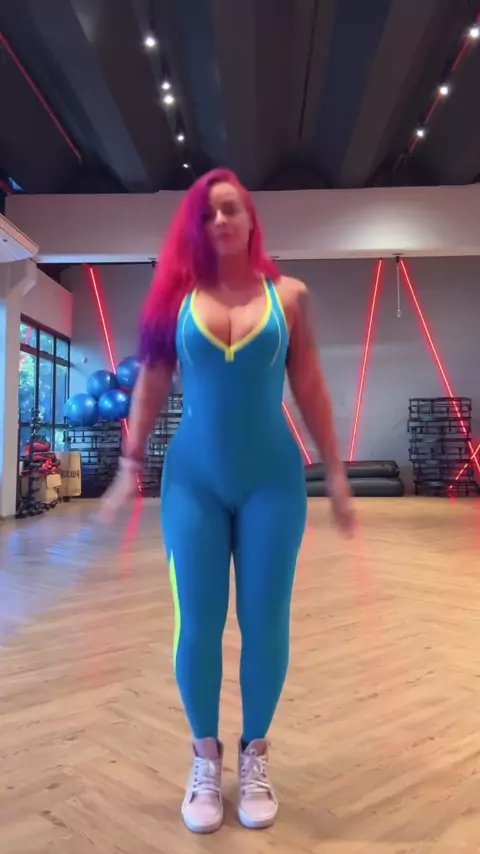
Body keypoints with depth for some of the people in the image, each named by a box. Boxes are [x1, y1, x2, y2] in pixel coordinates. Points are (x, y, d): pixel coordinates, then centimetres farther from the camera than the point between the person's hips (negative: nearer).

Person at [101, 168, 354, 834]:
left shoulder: (289, 295, 3)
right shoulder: (177, 295, 4)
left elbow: (311, 389, 4)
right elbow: (151, 384, 6)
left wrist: (336, 472, 3)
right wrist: (132, 464, 4)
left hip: (273, 479, 0)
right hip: (193, 481, 1)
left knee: (265, 624, 7)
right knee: (198, 625, 6)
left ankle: (255, 755, 31)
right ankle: (205, 758, 30)